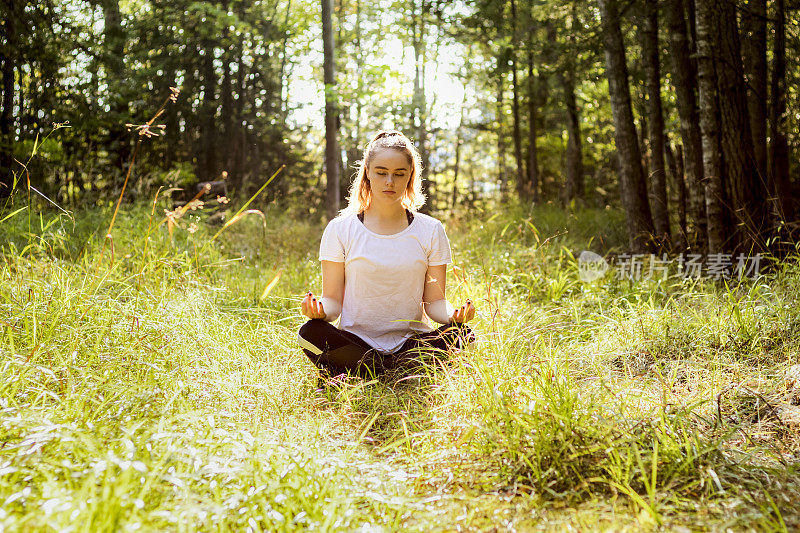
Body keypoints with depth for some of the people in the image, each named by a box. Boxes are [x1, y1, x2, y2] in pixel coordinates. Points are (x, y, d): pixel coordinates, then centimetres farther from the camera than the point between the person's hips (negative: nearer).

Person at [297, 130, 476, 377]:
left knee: (462, 333, -28)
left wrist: (453, 315, -19)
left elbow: (434, 301, 4)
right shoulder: (340, 230, 2)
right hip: (355, 341, -1)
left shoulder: (430, 231, 5)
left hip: (410, 342, 2)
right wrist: (321, 309, -22)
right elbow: (333, 298, 2)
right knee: (311, 332, -31)